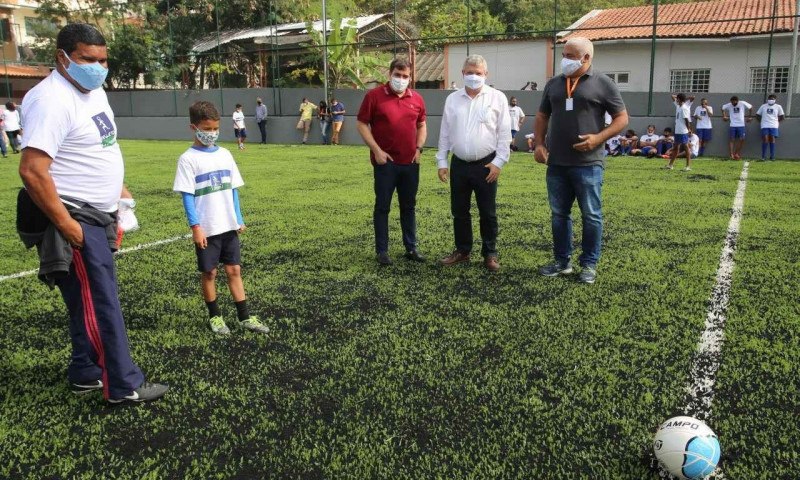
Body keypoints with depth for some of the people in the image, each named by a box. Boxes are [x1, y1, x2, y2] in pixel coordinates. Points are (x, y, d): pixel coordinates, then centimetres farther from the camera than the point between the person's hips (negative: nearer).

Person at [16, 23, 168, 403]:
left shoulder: (94, 92, 12)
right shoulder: (52, 99, -20)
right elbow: (32, 171, -26)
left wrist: (116, 191, 18)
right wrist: (66, 225, -24)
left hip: (97, 217, 10)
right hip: (74, 220, -10)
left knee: (91, 301, 17)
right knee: (100, 304, -3)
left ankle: (86, 375, 30)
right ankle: (124, 386, 7)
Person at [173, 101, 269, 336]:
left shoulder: (224, 154, 7)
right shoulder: (188, 159, -8)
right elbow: (187, 195, -11)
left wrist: (239, 219, 9)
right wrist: (195, 227, -16)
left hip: (228, 226, 4)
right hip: (206, 229, -4)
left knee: (234, 270, 8)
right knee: (209, 272, 8)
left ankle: (244, 317, 15)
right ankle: (215, 317, 23)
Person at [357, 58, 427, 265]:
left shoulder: (417, 98, 7)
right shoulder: (374, 95, -4)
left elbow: (422, 126, 17)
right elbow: (362, 124, -4)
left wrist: (419, 149, 3)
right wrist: (377, 150, -12)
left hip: (410, 162, 4)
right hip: (385, 162, -4)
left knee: (409, 206, 12)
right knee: (382, 207, 4)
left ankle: (411, 247, 22)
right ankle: (382, 250, 13)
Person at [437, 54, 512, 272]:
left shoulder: (497, 98, -2)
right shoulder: (452, 99, 8)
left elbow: (504, 133, -4)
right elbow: (444, 133, 10)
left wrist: (498, 162, -10)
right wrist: (442, 161, 6)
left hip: (486, 165, -3)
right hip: (458, 165, 3)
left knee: (488, 213, 5)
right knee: (459, 212, 11)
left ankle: (490, 254, 16)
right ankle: (462, 250, 25)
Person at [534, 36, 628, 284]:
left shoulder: (603, 83, -2)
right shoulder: (553, 84, 12)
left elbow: (622, 118, -1)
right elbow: (542, 116, 19)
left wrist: (598, 138, -15)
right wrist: (539, 144, 5)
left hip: (588, 164, -4)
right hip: (556, 163, 5)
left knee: (591, 215, 3)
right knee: (559, 214, 10)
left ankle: (589, 264, 15)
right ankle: (562, 261, 22)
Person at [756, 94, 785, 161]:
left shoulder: (778, 107, 9)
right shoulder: (763, 106, 10)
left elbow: (782, 116, 16)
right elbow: (757, 114, 16)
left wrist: (777, 121, 9)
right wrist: (761, 121, 8)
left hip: (773, 126, 0)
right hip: (765, 126, 0)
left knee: (772, 139, -3)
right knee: (765, 140, -8)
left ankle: (772, 156, 3)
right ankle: (763, 156, -5)